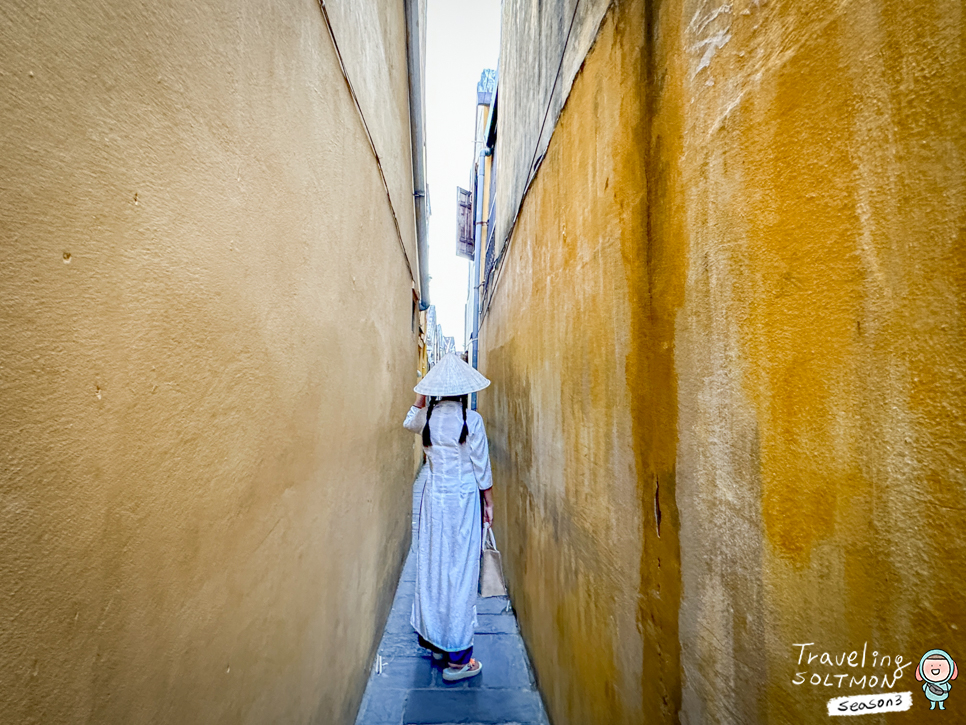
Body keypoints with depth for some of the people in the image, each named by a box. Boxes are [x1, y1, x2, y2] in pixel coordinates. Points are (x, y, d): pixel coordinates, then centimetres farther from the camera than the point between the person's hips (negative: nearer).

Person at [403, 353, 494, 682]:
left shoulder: (427, 417, -3)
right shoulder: (471, 420, -15)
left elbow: (409, 422, 23)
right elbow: (482, 468, -9)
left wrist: (423, 394, 19)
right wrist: (489, 503, 3)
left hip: (434, 496, 5)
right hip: (464, 498, -4)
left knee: (433, 564, 17)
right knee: (461, 569, 4)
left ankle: (433, 639, 36)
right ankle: (457, 657, 16)